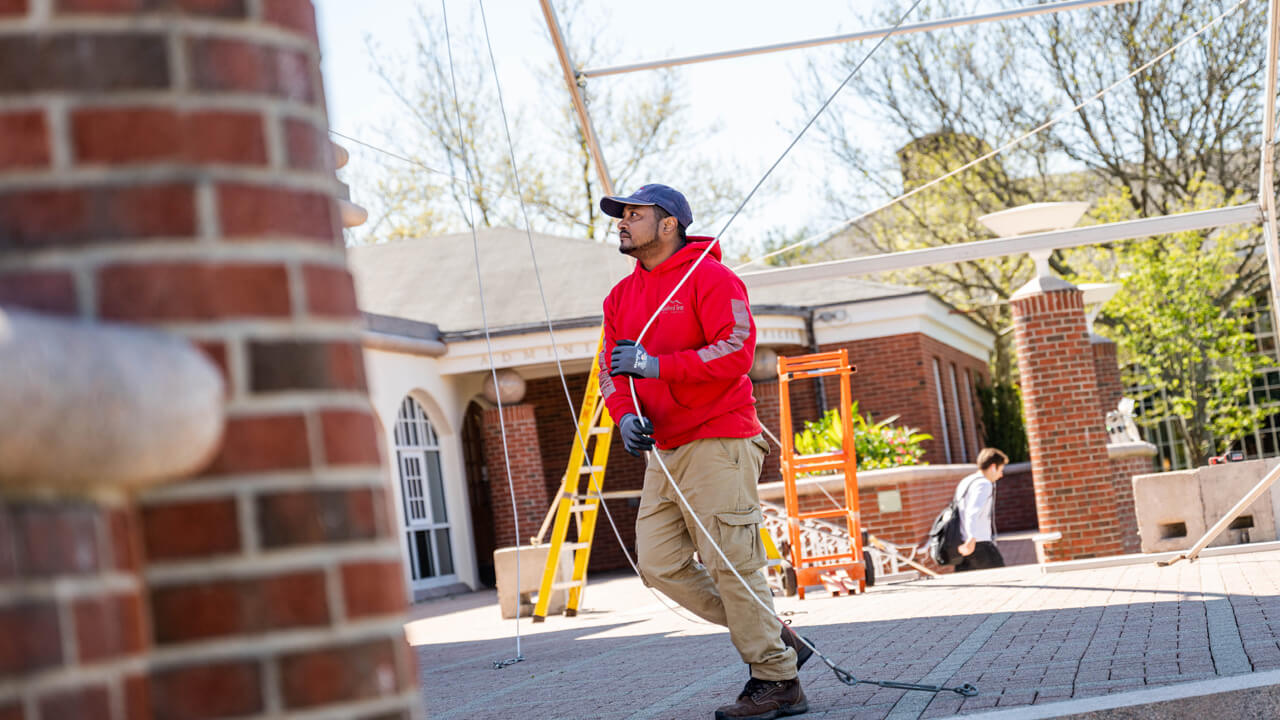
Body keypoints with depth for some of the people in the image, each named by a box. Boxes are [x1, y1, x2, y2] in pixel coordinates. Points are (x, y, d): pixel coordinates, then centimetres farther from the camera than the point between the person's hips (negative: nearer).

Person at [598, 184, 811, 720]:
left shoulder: (710, 277, -8)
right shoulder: (622, 296, 16)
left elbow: (736, 351, -18)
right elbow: (612, 367, 15)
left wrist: (657, 365, -22)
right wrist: (625, 414, -6)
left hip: (718, 442, -8)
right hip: (664, 452, 9)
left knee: (731, 565, -9)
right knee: (659, 564, 4)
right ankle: (774, 638, 15)